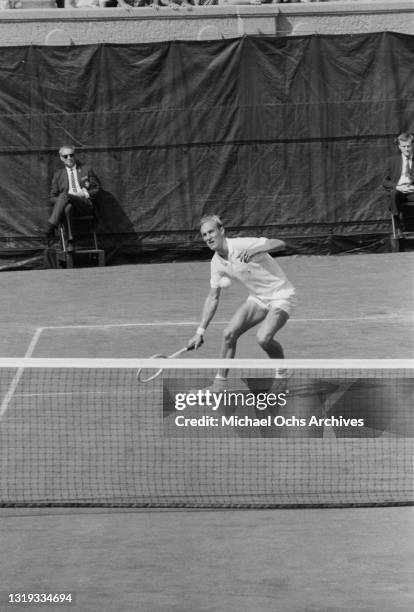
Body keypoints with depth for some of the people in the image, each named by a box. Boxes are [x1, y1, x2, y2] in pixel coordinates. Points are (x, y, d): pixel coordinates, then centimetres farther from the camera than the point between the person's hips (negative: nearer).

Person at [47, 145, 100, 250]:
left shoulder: (86, 169, 19)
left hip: (85, 205, -2)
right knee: (68, 207, -40)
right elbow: (53, 197, 17)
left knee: (64, 195, -35)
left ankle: (51, 226, -45)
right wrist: (62, 201, -6)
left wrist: (84, 194, -5)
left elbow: (97, 189, 15)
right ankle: (70, 241, -48)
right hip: (67, 203, 2)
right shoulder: (58, 175, 21)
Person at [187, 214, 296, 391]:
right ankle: (219, 382, 4)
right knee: (229, 333, -11)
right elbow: (213, 298, 7)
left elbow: (280, 244, -32)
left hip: (280, 296, -6)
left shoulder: (243, 245, -22)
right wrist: (200, 332, 5)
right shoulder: (217, 262, -1)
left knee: (263, 338, -26)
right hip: (257, 299, 6)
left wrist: (255, 250, -50)